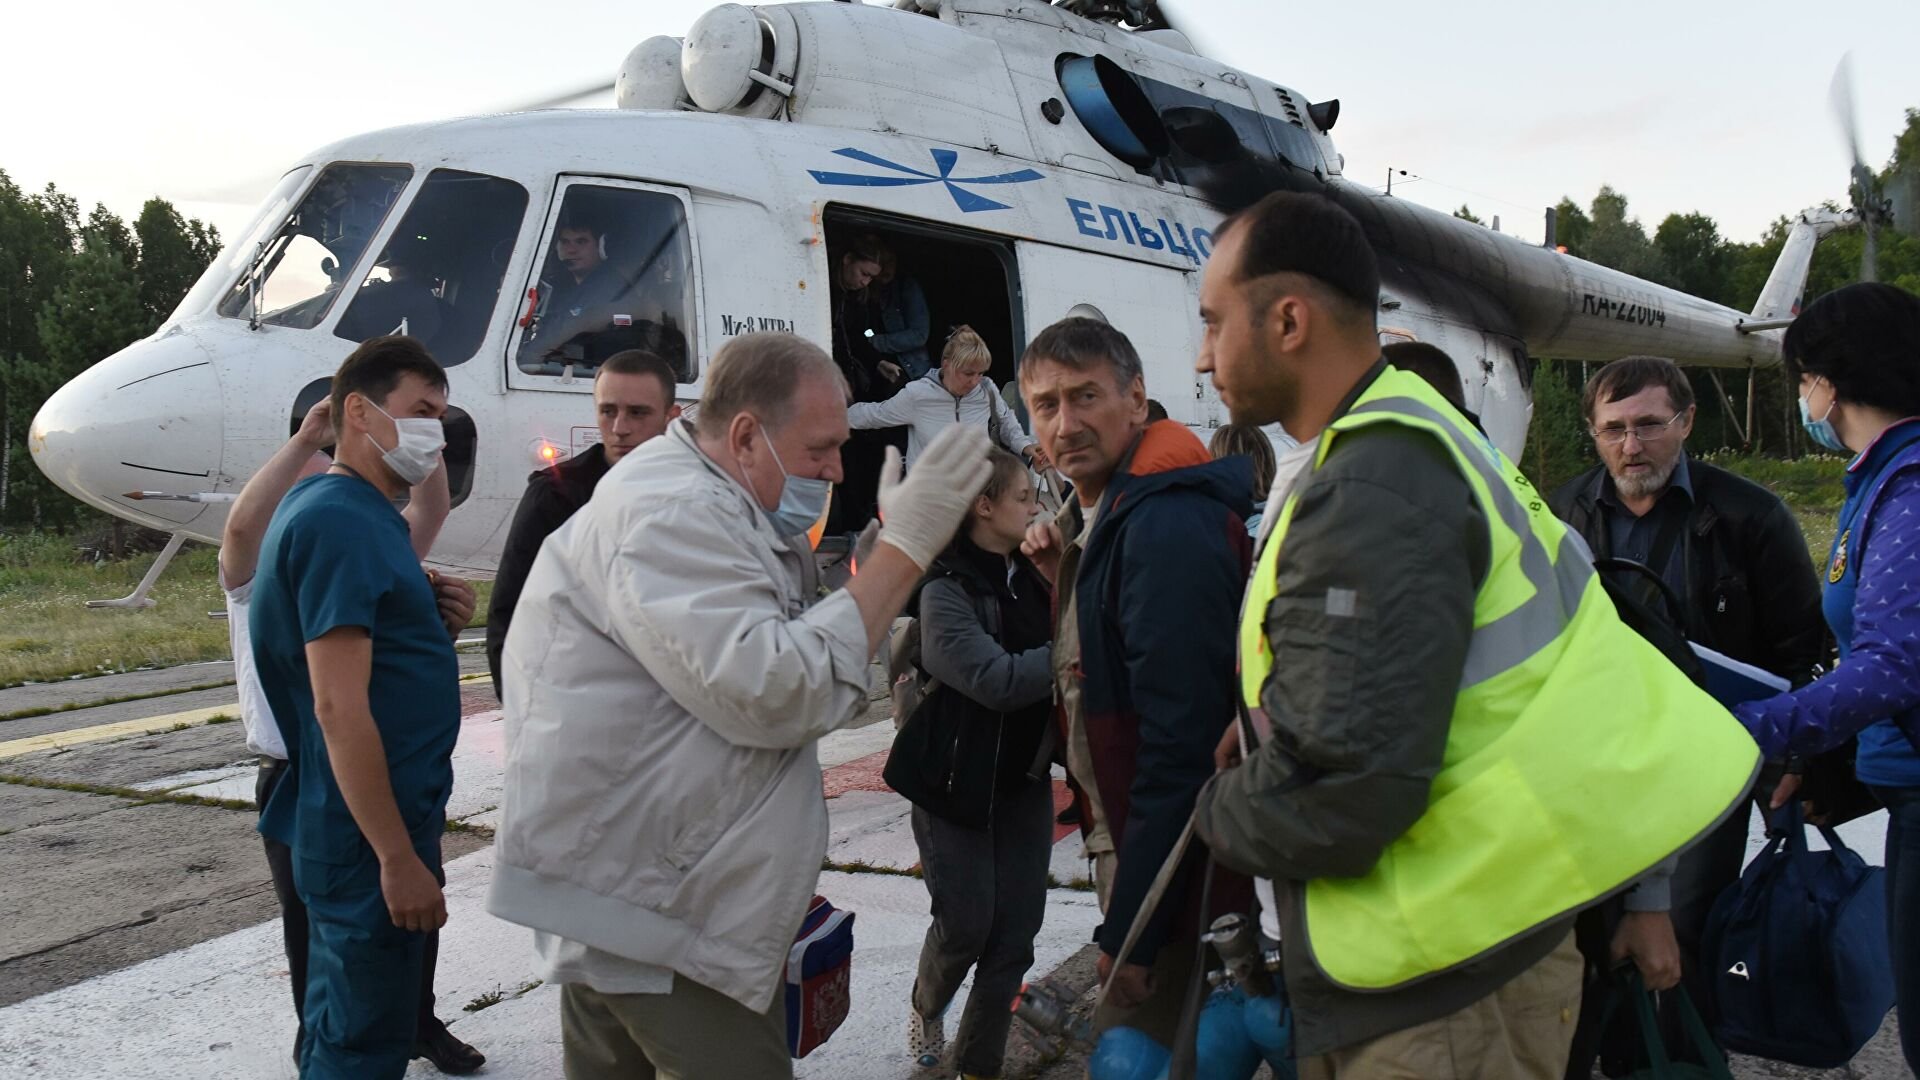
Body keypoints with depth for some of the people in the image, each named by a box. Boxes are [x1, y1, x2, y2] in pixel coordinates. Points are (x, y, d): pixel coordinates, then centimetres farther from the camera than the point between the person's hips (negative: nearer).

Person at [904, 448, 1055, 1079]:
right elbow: (998, 680, -26)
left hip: (1025, 779, 6)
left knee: (1015, 932, 3)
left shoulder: (1031, 577, 5)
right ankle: (927, 1008, 30)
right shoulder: (945, 591, -16)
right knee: (966, 925, -3)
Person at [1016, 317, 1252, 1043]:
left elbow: (1182, 737, -25)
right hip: (1124, 839, 9)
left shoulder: (1167, 525, -21)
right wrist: (1066, 581, -1)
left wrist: (1131, 928, -21)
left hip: (1172, 861, -9)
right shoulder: (1095, 515, 10)